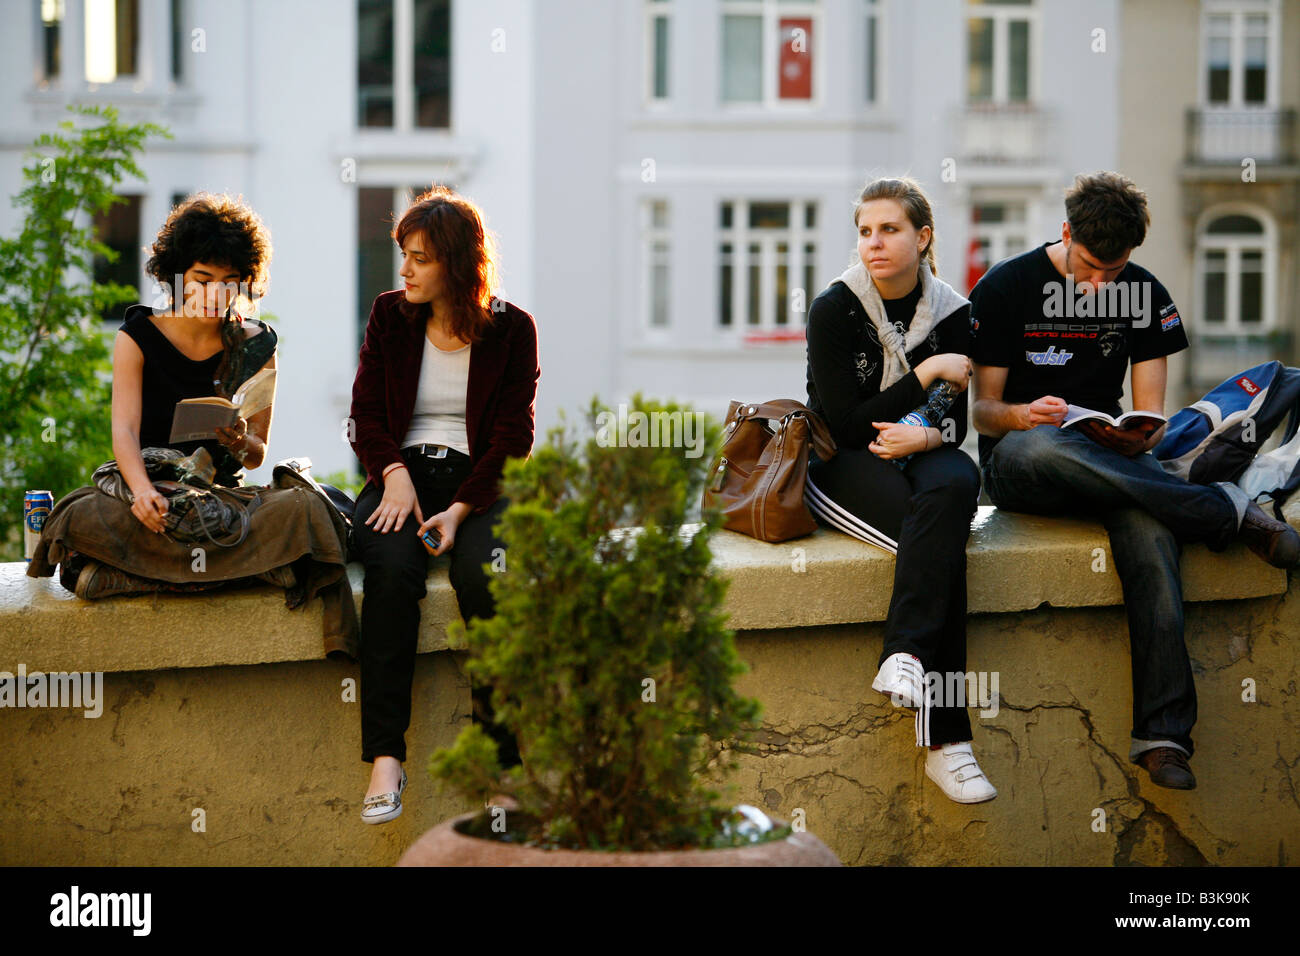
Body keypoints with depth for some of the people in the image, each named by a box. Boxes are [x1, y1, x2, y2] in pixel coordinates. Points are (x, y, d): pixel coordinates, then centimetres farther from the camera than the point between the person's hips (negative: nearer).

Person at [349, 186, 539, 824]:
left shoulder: (511, 329, 4)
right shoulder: (389, 316, 11)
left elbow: (512, 437, 0)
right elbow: (366, 412, 9)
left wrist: (461, 509, -15)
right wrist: (395, 474, -12)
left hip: (478, 482, -1)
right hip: (402, 474, 1)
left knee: (481, 577, -33)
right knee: (393, 570, -32)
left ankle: (506, 757, -27)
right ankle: (385, 757, -35)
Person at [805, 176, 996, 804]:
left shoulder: (951, 313, 5)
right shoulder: (833, 310, -7)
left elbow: (956, 422, 5)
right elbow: (843, 423, -12)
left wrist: (925, 435, -18)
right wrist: (926, 374, -12)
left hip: (918, 456, 3)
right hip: (840, 466, -3)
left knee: (955, 483, -36)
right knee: (943, 537, -33)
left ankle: (906, 656, -44)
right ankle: (944, 740, -42)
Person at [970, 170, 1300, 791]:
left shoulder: (1145, 297, 6)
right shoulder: (1004, 288, -2)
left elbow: (1151, 419, 5)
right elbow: (983, 410, -1)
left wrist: (1137, 438, -20)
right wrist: (1022, 415, -24)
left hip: (1108, 459, 2)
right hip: (1017, 465, -2)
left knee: (1147, 526, -35)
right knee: (1039, 448, -42)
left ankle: (1162, 734, -41)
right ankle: (1230, 513, -33)